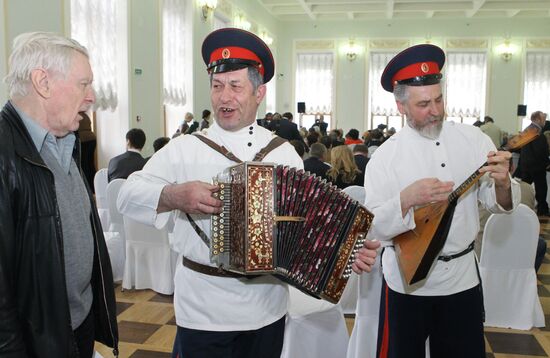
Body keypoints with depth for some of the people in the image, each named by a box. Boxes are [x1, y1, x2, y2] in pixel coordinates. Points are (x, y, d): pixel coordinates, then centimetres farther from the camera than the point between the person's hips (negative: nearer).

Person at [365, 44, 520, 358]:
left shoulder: (474, 139, -3)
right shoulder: (385, 157, -12)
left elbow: (497, 204, 1)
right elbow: (372, 227, -14)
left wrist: (503, 184, -21)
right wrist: (406, 199, -31)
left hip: (463, 276, 3)